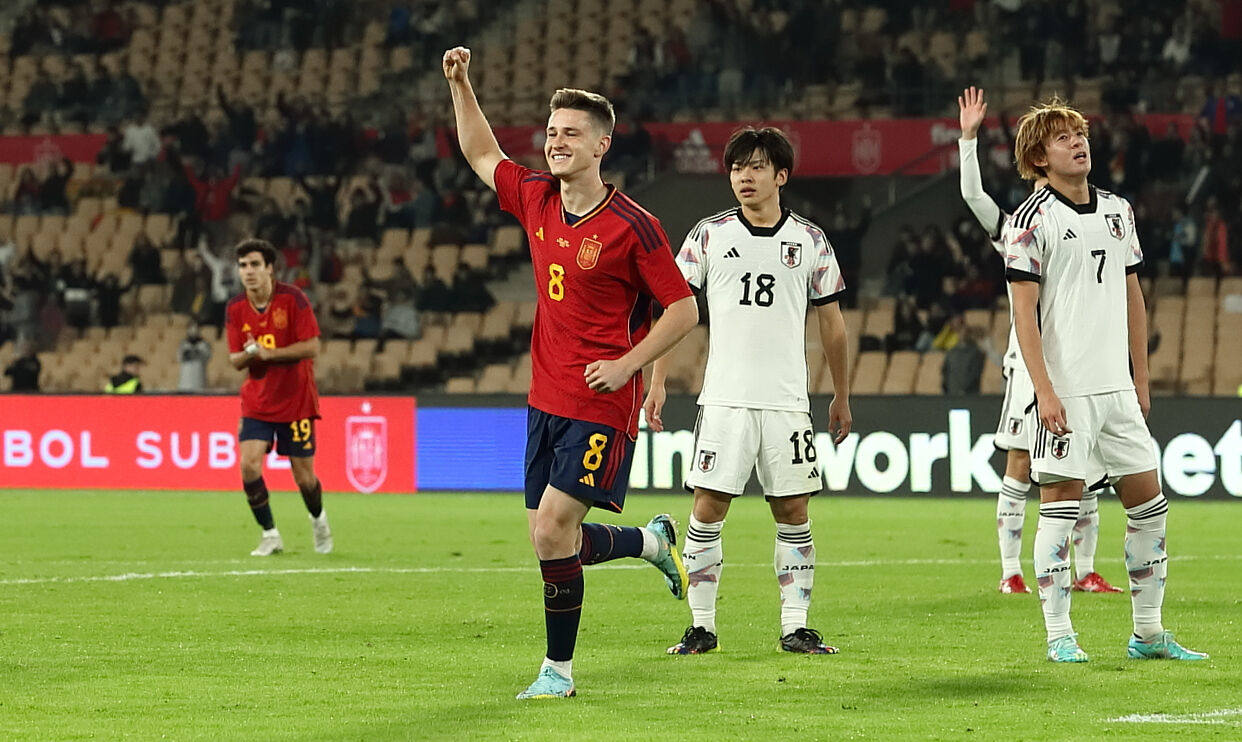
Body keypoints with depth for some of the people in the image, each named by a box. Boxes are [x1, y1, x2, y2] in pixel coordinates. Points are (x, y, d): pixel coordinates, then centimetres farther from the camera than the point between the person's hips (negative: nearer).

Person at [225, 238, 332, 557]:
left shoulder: (292, 298, -13)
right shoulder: (235, 309, -2)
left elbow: (312, 347, -15)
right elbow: (235, 360, 3)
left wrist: (269, 352, -23)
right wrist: (248, 354, -21)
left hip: (295, 400, -3)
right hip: (256, 401, 3)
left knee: (303, 475, 2)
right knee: (249, 463, -16)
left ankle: (318, 519, 35)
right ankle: (270, 535, -1)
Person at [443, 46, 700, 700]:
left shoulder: (631, 226, -12)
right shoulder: (536, 199, 6)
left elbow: (683, 309, -7)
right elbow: (482, 156, 25)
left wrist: (627, 365, -15)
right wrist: (460, 86, 16)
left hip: (601, 405, -7)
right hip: (547, 398, 7)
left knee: (551, 531, -14)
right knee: (548, 539, 7)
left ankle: (557, 670, 0)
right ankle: (654, 542, 34)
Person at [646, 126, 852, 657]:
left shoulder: (810, 241, 6)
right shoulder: (709, 235, 4)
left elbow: (831, 322, 14)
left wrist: (842, 396, 15)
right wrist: (657, 382, -3)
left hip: (788, 402, 1)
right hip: (724, 399, -1)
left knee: (793, 513, 2)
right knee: (707, 510, -4)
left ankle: (795, 627, 8)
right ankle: (701, 627, 3)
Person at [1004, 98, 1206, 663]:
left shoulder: (1118, 211, 13)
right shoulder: (1033, 220, -6)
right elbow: (1024, 312, -10)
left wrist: (1141, 379, 16)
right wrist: (1044, 392, -17)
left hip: (1117, 387, 6)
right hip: (1065, 389, -6)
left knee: (1148, 504, 6)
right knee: (1060, 508, -4)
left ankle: (1149, 633, 15)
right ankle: (1059, 636, 2)